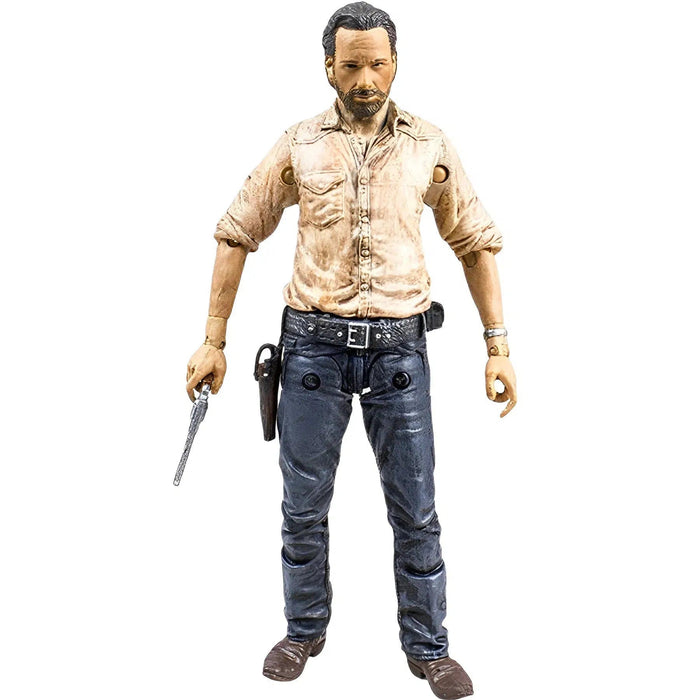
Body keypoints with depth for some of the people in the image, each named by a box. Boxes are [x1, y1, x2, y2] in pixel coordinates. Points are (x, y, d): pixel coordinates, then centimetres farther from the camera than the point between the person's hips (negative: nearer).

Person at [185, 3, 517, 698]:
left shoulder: (430, 148, 3)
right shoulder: (297, 146, 2)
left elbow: (477, 243, 9)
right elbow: (236, 234, 6)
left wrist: (497, 344, 3)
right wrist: (213, 341, 2)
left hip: (400, 348, 0)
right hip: (315, 345, 1)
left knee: (415, 512, 8)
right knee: (303, 506, 11)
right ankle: (304, 630, 34)